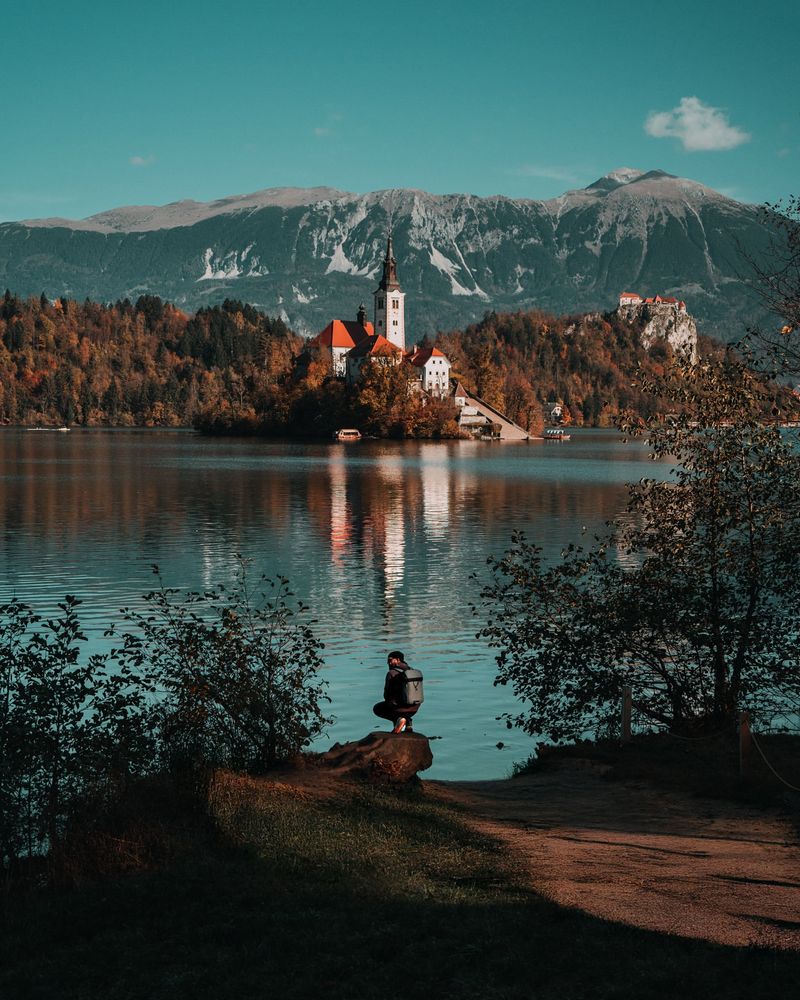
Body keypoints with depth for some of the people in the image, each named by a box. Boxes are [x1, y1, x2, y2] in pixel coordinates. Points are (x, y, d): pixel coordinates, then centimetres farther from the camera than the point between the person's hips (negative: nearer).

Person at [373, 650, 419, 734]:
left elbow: (387, 694, -7)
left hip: (398, 707, -7)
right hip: (414, 709, 7)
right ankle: (408, 722, 16)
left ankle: (397, 718, -3)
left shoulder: (392, 673, -13)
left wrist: (388, 702, 17)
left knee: (376, 708, 21)